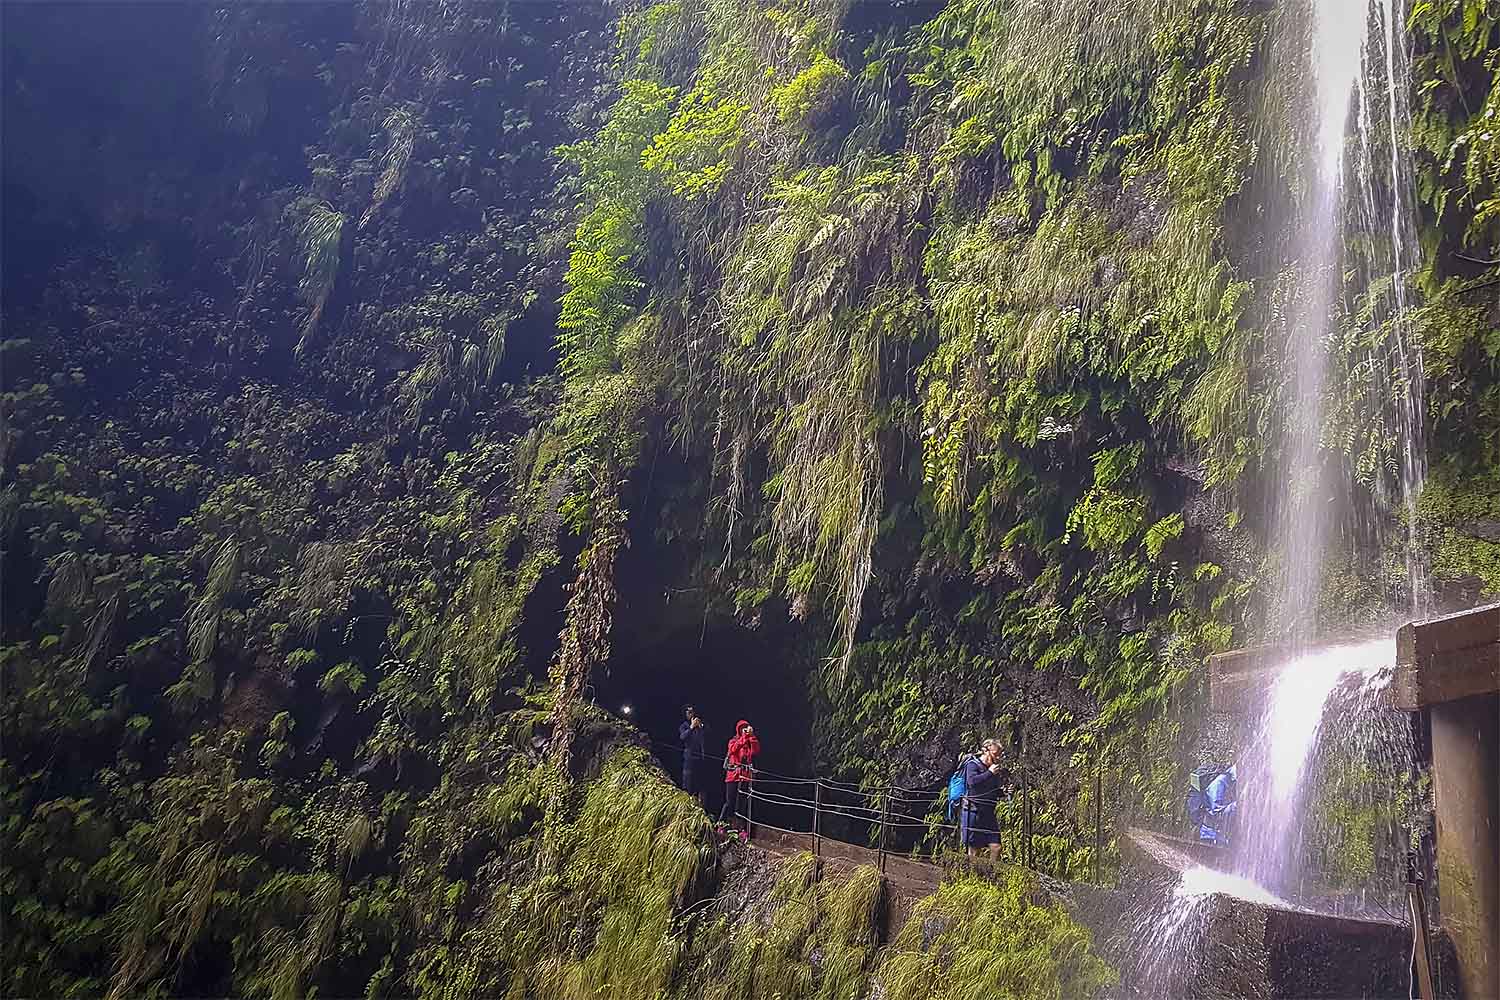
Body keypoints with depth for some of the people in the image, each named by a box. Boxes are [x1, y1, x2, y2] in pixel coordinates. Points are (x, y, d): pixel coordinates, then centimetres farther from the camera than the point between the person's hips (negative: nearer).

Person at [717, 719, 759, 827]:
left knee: (741, 802, 0)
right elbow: (734, 749, -15)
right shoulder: (733, 741, 8)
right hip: (733, 774, -3)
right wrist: (745, 736, -16)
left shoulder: (750, 742, 15)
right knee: (730, 801, -8)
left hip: (746, 776, 3)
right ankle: (721, 823, 0)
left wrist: (752, 736, -8)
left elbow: (756, 751, -5)